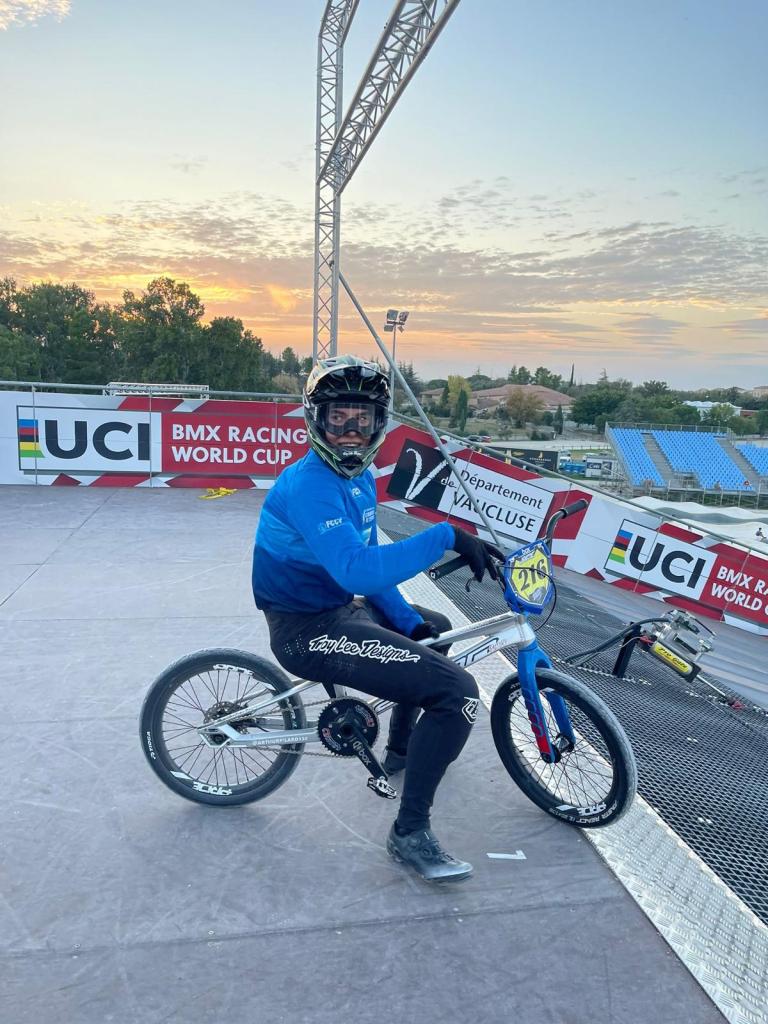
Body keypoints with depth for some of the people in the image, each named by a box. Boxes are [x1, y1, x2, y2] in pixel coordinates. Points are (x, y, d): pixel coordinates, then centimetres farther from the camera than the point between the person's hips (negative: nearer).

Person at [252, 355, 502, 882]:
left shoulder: (359, 477, 7)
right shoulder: (310, 486, -24)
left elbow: (368, 562, 13)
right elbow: (358, 571, -38)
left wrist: (407, 622, 3)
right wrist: (447, 535, -37)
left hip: (341, 606, 10)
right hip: (308, 631, -10)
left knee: (435, 629, 29)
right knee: (457, 691, -18)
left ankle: (402, 749, 42)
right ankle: (411, 832, -2)